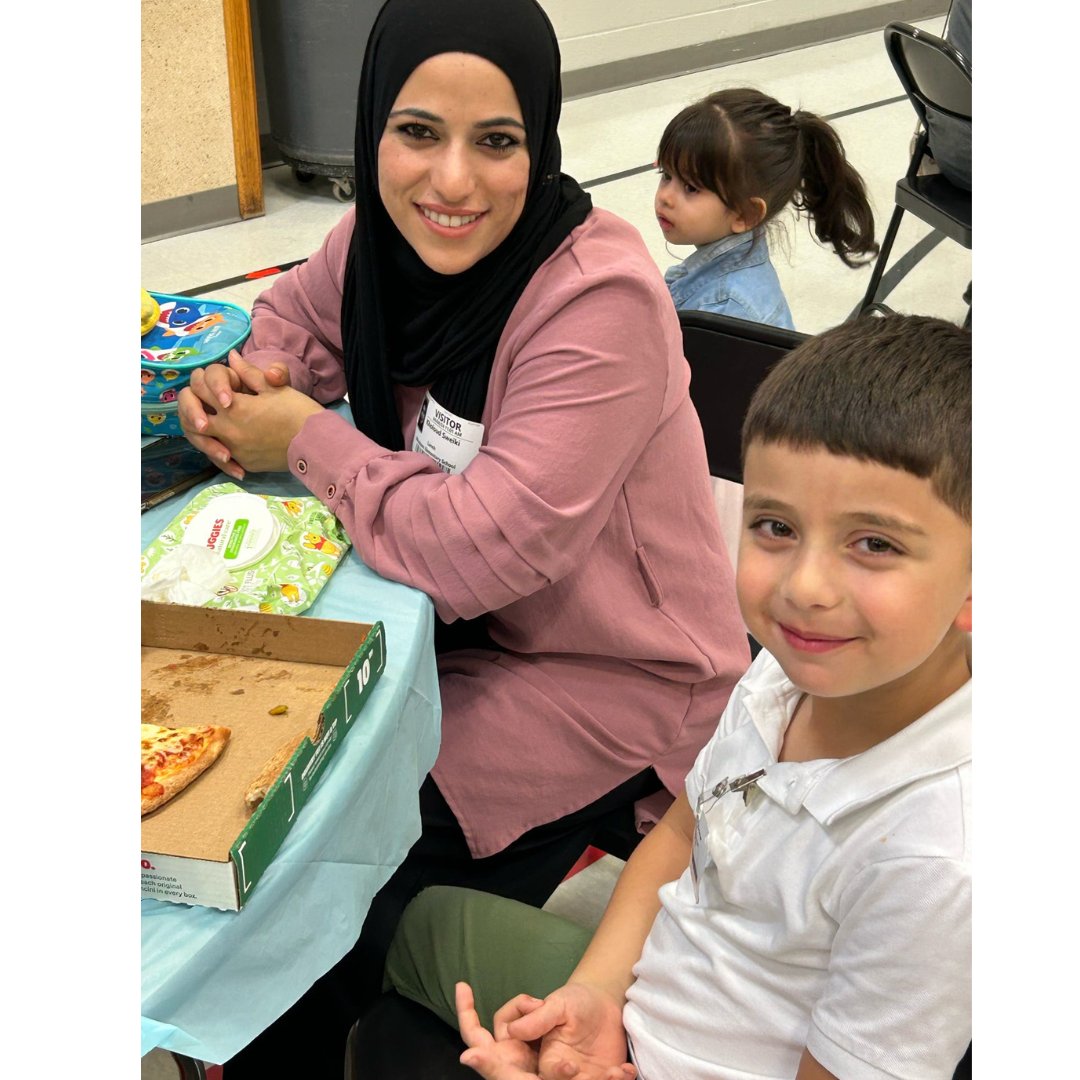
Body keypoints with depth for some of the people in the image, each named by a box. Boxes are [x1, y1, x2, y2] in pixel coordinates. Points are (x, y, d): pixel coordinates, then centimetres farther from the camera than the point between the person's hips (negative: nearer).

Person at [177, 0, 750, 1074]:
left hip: (609, 678, -7)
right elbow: (295, 316, 16)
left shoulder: (601, 301, -29)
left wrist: (307, 443, -20)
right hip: (456, 622, 7)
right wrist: (244, 382, -6)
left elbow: (487, 548, -32)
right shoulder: (383, 237, -6)